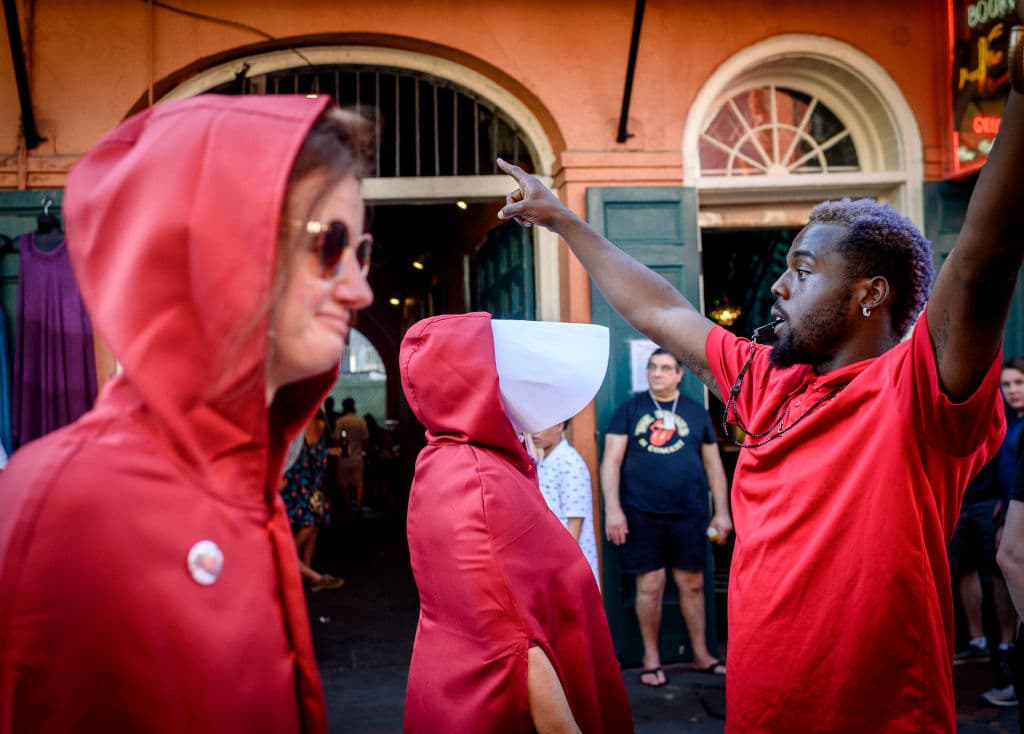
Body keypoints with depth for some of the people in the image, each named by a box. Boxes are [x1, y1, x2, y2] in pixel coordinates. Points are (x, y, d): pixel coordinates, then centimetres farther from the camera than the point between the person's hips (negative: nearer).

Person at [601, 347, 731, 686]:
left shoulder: (696, 413, 11)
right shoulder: (629, 410, 5)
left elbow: (714, 465, 14)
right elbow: (611, 461, 0)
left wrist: (722, 512, 8)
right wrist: (612, 509, -10)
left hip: (688, 515, 2)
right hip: (640, 514, -2)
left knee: (692, 584, 7)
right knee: (650, 586, 1)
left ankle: (701, 655, 20)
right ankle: (651, 658, 15)